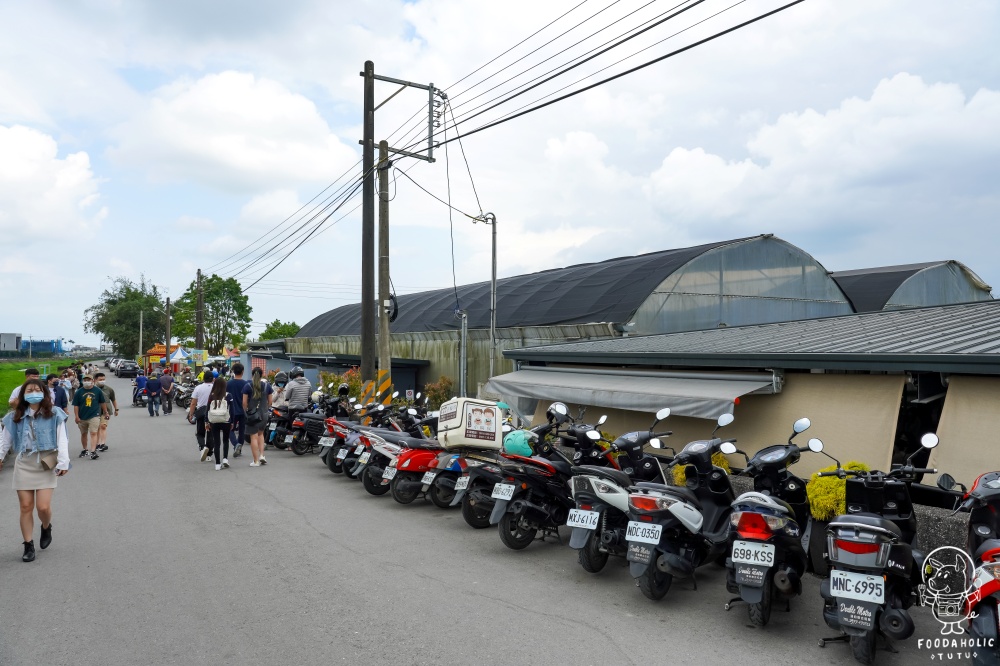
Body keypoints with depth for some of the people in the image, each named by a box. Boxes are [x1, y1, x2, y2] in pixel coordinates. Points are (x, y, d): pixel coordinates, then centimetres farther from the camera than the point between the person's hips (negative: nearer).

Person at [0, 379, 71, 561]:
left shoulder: (54, 415, -4)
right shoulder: (15, 417, 5)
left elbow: (62, 439, -7)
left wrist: (63, 462, -12)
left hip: (46, 465, -2)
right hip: (23, 464, 2)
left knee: (43, 506, -7)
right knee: (26, 507, 3)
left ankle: (46, 528, 26)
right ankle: (28, 545, 15)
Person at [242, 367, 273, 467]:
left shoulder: (248, 385, -6)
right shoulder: (267, 385, 1)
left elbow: (244, 402, -7)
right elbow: (270, 401, 5)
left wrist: (246, 412, 7)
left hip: (252, 414, -3)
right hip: (264, 414, 3)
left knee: (254, 437, 0)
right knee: (260, 434, 23)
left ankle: (256, 461, 1)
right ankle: (261, 455, 11)